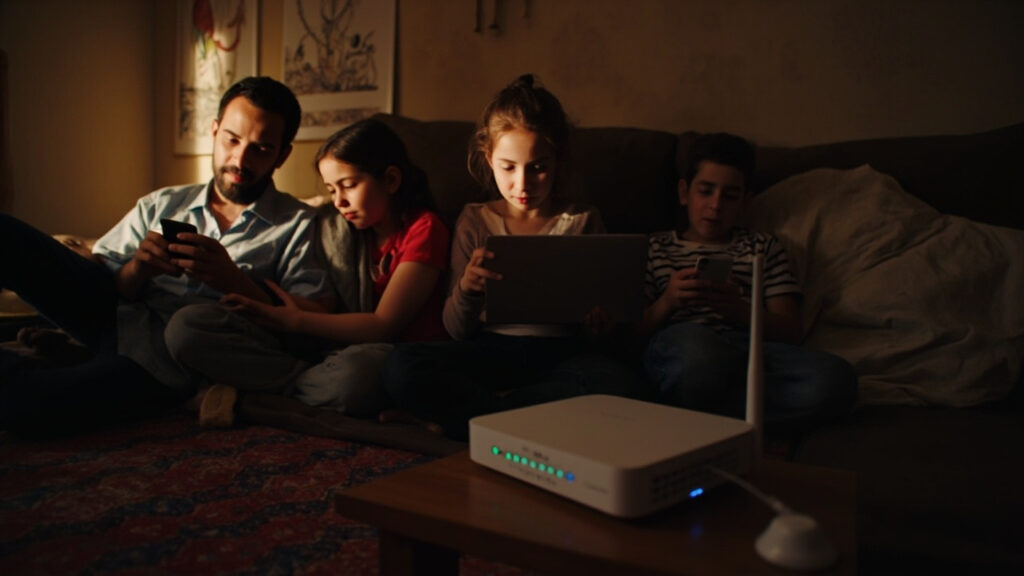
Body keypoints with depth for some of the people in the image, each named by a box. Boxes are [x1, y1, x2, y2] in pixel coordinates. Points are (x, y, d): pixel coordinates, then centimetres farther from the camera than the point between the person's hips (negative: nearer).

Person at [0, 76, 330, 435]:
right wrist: (136, 270, -11)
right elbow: (93, 276, 12)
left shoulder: (298, 226, 5)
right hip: (118, 316, 5)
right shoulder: (160, 206, 17)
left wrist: (232, 280, -17)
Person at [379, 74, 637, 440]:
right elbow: (458, 331, 7)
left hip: (560, 352, 1)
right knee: (400, 366, -27)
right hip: (490, 350, 0)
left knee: (613, 380, -35)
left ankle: (450, 415, -23)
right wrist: (466, 290, -16)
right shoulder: (476, 221, 10)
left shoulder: (582, 222, 9)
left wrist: (602, 320, -14)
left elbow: (601, 307, 12)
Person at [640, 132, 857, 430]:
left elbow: (791, 331, 13)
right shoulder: (656, 248, 25)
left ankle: (695, 412, -23)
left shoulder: (763, 247, 28)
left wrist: (739, 310, -8)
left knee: (836, 378, -32)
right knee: (698, 345, -44)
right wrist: (666, 302, -8)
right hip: (680, 344, -3)